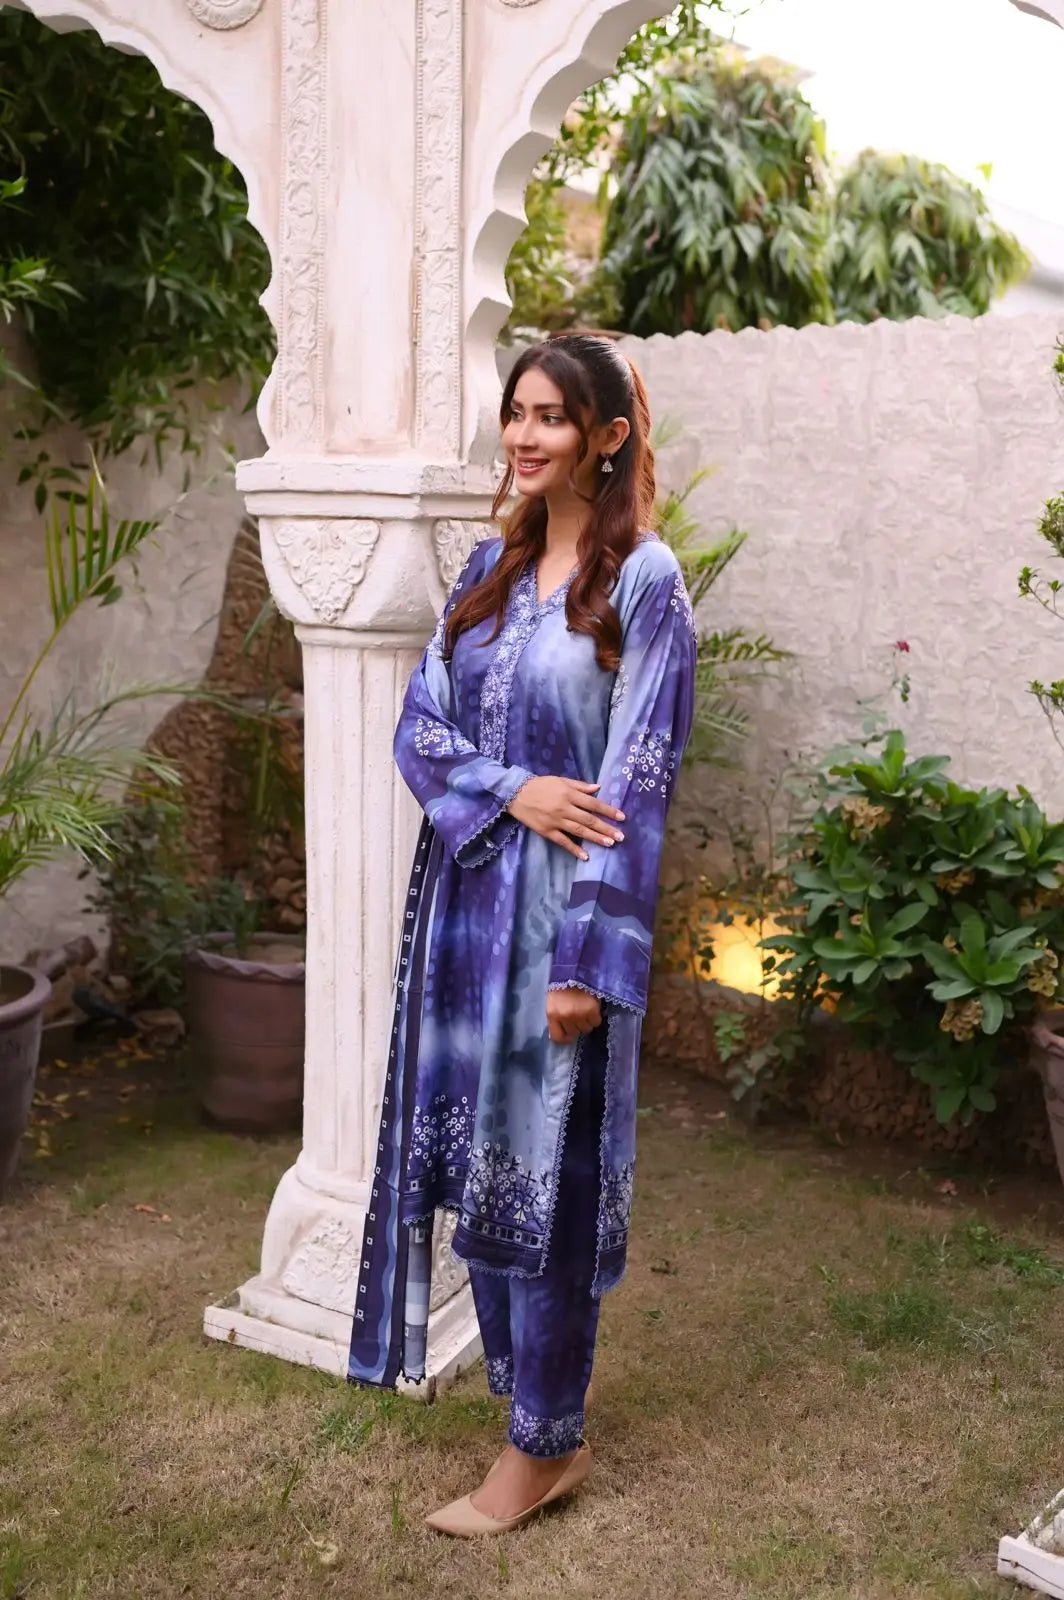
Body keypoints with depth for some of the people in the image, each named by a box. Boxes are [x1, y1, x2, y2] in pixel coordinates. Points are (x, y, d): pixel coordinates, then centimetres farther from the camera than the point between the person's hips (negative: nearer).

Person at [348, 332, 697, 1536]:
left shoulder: (643, 580, -8)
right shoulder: (492, 567, 10)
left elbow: (636, 781, -13)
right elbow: (419, 725, 8)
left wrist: (589, 960, -16)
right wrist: (512, 790, -13)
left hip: (561, 908, -6)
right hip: (466, 894, 6)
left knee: (547, 1169, 3)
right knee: (473, 1156, 13)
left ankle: (545, 1446, 21)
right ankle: (526, 1390, 32)